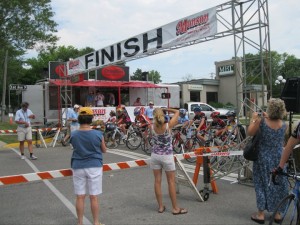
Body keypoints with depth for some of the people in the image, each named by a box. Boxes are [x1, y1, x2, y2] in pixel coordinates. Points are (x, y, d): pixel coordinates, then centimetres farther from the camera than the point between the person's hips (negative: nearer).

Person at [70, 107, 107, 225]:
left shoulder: (73, 135, -7)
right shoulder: (98, 134, -11)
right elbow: (104, 150, 3)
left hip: (78, 167, 2)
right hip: (94, 167, -1)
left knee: (80, 197, 10)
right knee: (93, 197, 7)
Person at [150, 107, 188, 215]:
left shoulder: (152, 127, -8)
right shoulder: (168, 125, -15)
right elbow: (177, 112, -2)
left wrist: (157, 113, 9)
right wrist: (165, 109, 4)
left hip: (155, 155, 3)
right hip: (167, 156, -3)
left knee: (157, 181, 9)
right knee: (171, 182, 7)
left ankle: (160, 206, 18)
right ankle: (175, 208, 14)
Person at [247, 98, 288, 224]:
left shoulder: (262, 121, -18)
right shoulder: (283, 125, -5)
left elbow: (250, 133, -7)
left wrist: (254, 119, 4)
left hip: (263, 158, -3)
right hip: (278, 158, 3)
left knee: (263, 184, 8)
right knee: (278, 184, 15)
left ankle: (260, 214, 14)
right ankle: (277, 213, 25)